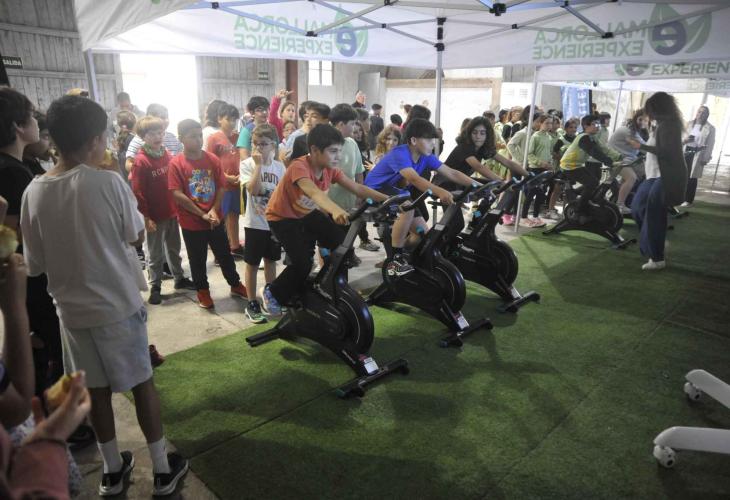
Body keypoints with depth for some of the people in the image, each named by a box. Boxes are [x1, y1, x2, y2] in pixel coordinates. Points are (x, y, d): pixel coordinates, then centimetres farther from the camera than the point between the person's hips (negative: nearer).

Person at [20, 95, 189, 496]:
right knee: (141, 383, 11)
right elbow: (137, 235, -3)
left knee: (96, 389, 17)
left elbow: (34, 264, 1)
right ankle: (162, 468, 24)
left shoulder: (34, 192, -6)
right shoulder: (109, 183, -18)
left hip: (71, 309, 4)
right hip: (118, 304, -3)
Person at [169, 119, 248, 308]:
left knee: (224, 254, 15)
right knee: (197, 259, 11)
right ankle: (202, 291, 29)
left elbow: (222, 187, 0)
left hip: (215, 219, 3)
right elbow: (177, 194, -15)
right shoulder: (176, 164, -11)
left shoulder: (213, 159, -1)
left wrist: (214, 210, -13)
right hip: (191, 221, -3)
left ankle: (236, 285, 31)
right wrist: (202, 214, -16)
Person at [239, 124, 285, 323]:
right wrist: (258, 165, -23)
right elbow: (253, 190, -24)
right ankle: (252, 304, 16)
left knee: (271, 261, 16)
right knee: (252, 264, 6)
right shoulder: (247, 164, -9)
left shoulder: (279, 167, 1)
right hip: (255, 223, -3)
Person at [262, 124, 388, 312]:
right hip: (282, 217, -7)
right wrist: (336, 211, -71)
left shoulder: (330, 169, -11)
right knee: (303, 263, -18)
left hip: (306, 214, 7)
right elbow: (315, 192, -52)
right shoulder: (299, 167, -32)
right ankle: (272, 293, 7)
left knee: (341, 244, -6)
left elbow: (357, 188, -14)